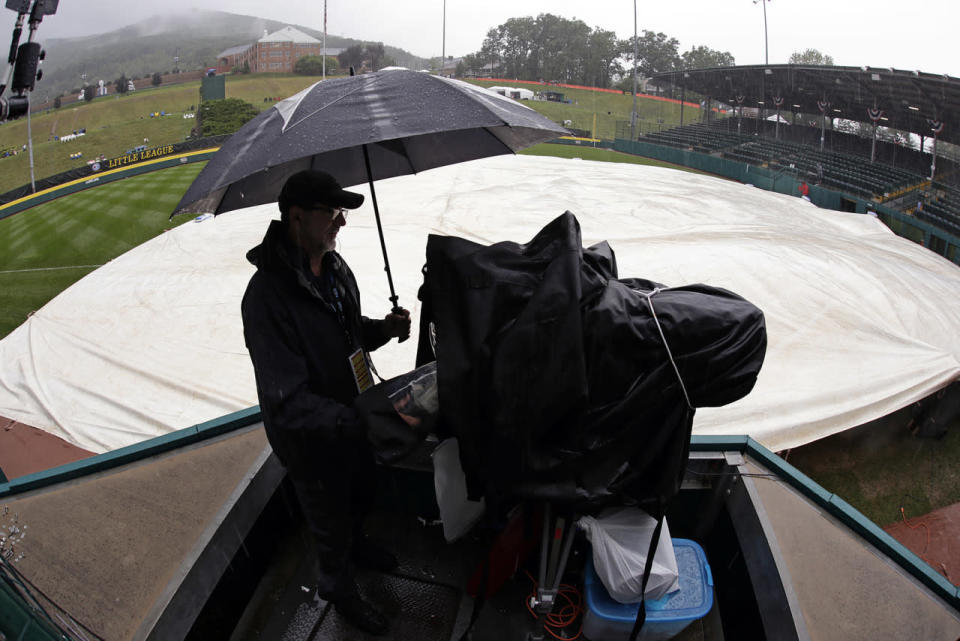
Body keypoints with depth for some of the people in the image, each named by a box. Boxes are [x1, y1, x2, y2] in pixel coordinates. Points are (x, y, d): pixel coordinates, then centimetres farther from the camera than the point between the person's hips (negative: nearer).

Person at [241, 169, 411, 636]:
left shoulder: (335, 267, -5)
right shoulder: (267, 297, -32)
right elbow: (288, 402, -34)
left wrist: (384, 328, -10)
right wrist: (366, 422, -39)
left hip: (353, 421, 7)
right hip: (314, 444, -7)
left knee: (363, 496, 31)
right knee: (331, 523, 19)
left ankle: (356, 546, 63)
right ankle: (339, 588, 49)